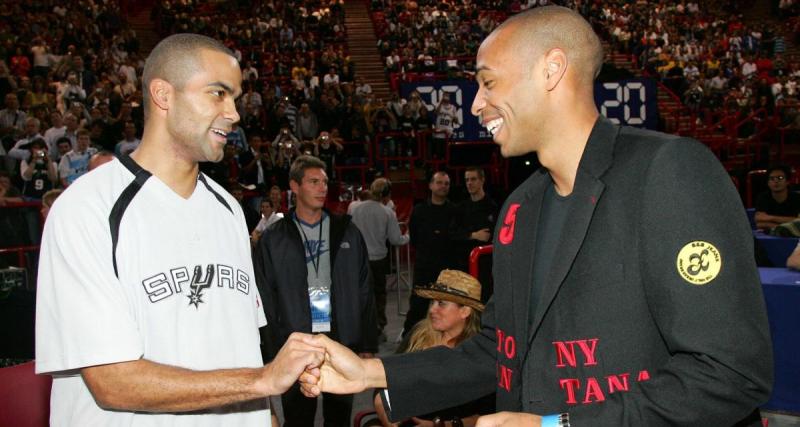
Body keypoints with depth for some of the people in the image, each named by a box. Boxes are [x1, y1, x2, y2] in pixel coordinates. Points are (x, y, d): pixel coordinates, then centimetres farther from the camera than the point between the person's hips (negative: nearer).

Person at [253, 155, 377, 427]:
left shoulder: (347, 232, 5)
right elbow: (266, 302, -2)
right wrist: (273, 354, -6)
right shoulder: (274, 240, -1)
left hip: (344, 342, 2)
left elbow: (364, 293, 6)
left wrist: (368, 345, 3)